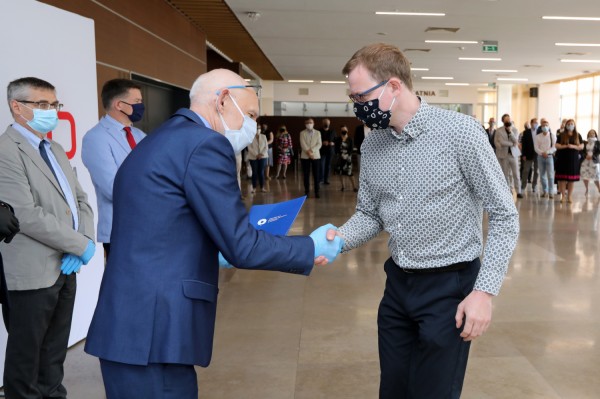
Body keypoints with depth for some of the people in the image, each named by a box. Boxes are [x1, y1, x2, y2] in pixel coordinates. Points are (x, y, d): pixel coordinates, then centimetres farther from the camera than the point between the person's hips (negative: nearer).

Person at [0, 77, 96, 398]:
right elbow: (27, 216, -22)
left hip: (65, 267, 8)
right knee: (26, 354, 9)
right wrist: (81, 245, -15)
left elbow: (80, 200, 13)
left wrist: (84, 241, -5)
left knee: (55, 351, 18)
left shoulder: (56, 150, 15)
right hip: (34, 272, -8)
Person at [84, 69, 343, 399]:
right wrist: (312, 248, -2)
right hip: (152, 332, -9)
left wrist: (217, 253, 24)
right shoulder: (204, 144, -14)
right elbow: (241, 246, -15)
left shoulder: (162, 139, 15)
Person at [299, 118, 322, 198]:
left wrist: (312, 150, -16)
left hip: (316, 156, 0)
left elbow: (319, 144, -2)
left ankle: (316, 192, 4)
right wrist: (308, 152, -17)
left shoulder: (318, 133, 8)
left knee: (316, 175, -1)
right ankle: (306, 191, 8)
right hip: (305, 156, 0)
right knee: (306, 175, 2)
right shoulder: (302, 133, 6)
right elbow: (303, 144, -5)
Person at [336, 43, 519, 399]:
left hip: (449, 285, -5)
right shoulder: (372, 146, 1)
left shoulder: (459, 132, -16)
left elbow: (505, 215, -12)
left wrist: (485, 290, -17)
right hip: (397, 283, 6)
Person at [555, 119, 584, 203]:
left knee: (571, 179, 3)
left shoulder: (578, 136, 8)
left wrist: (573, 146, -14)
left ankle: (570, 196, 10)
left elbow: (581, 146, 3)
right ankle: (563, 196, 3)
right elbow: (557, 146, -2)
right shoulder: (561, 135, 4)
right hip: (563, 159, -1)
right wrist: (565, 146, -17)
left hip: (574, 159, 1)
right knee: (562, 178, -4)